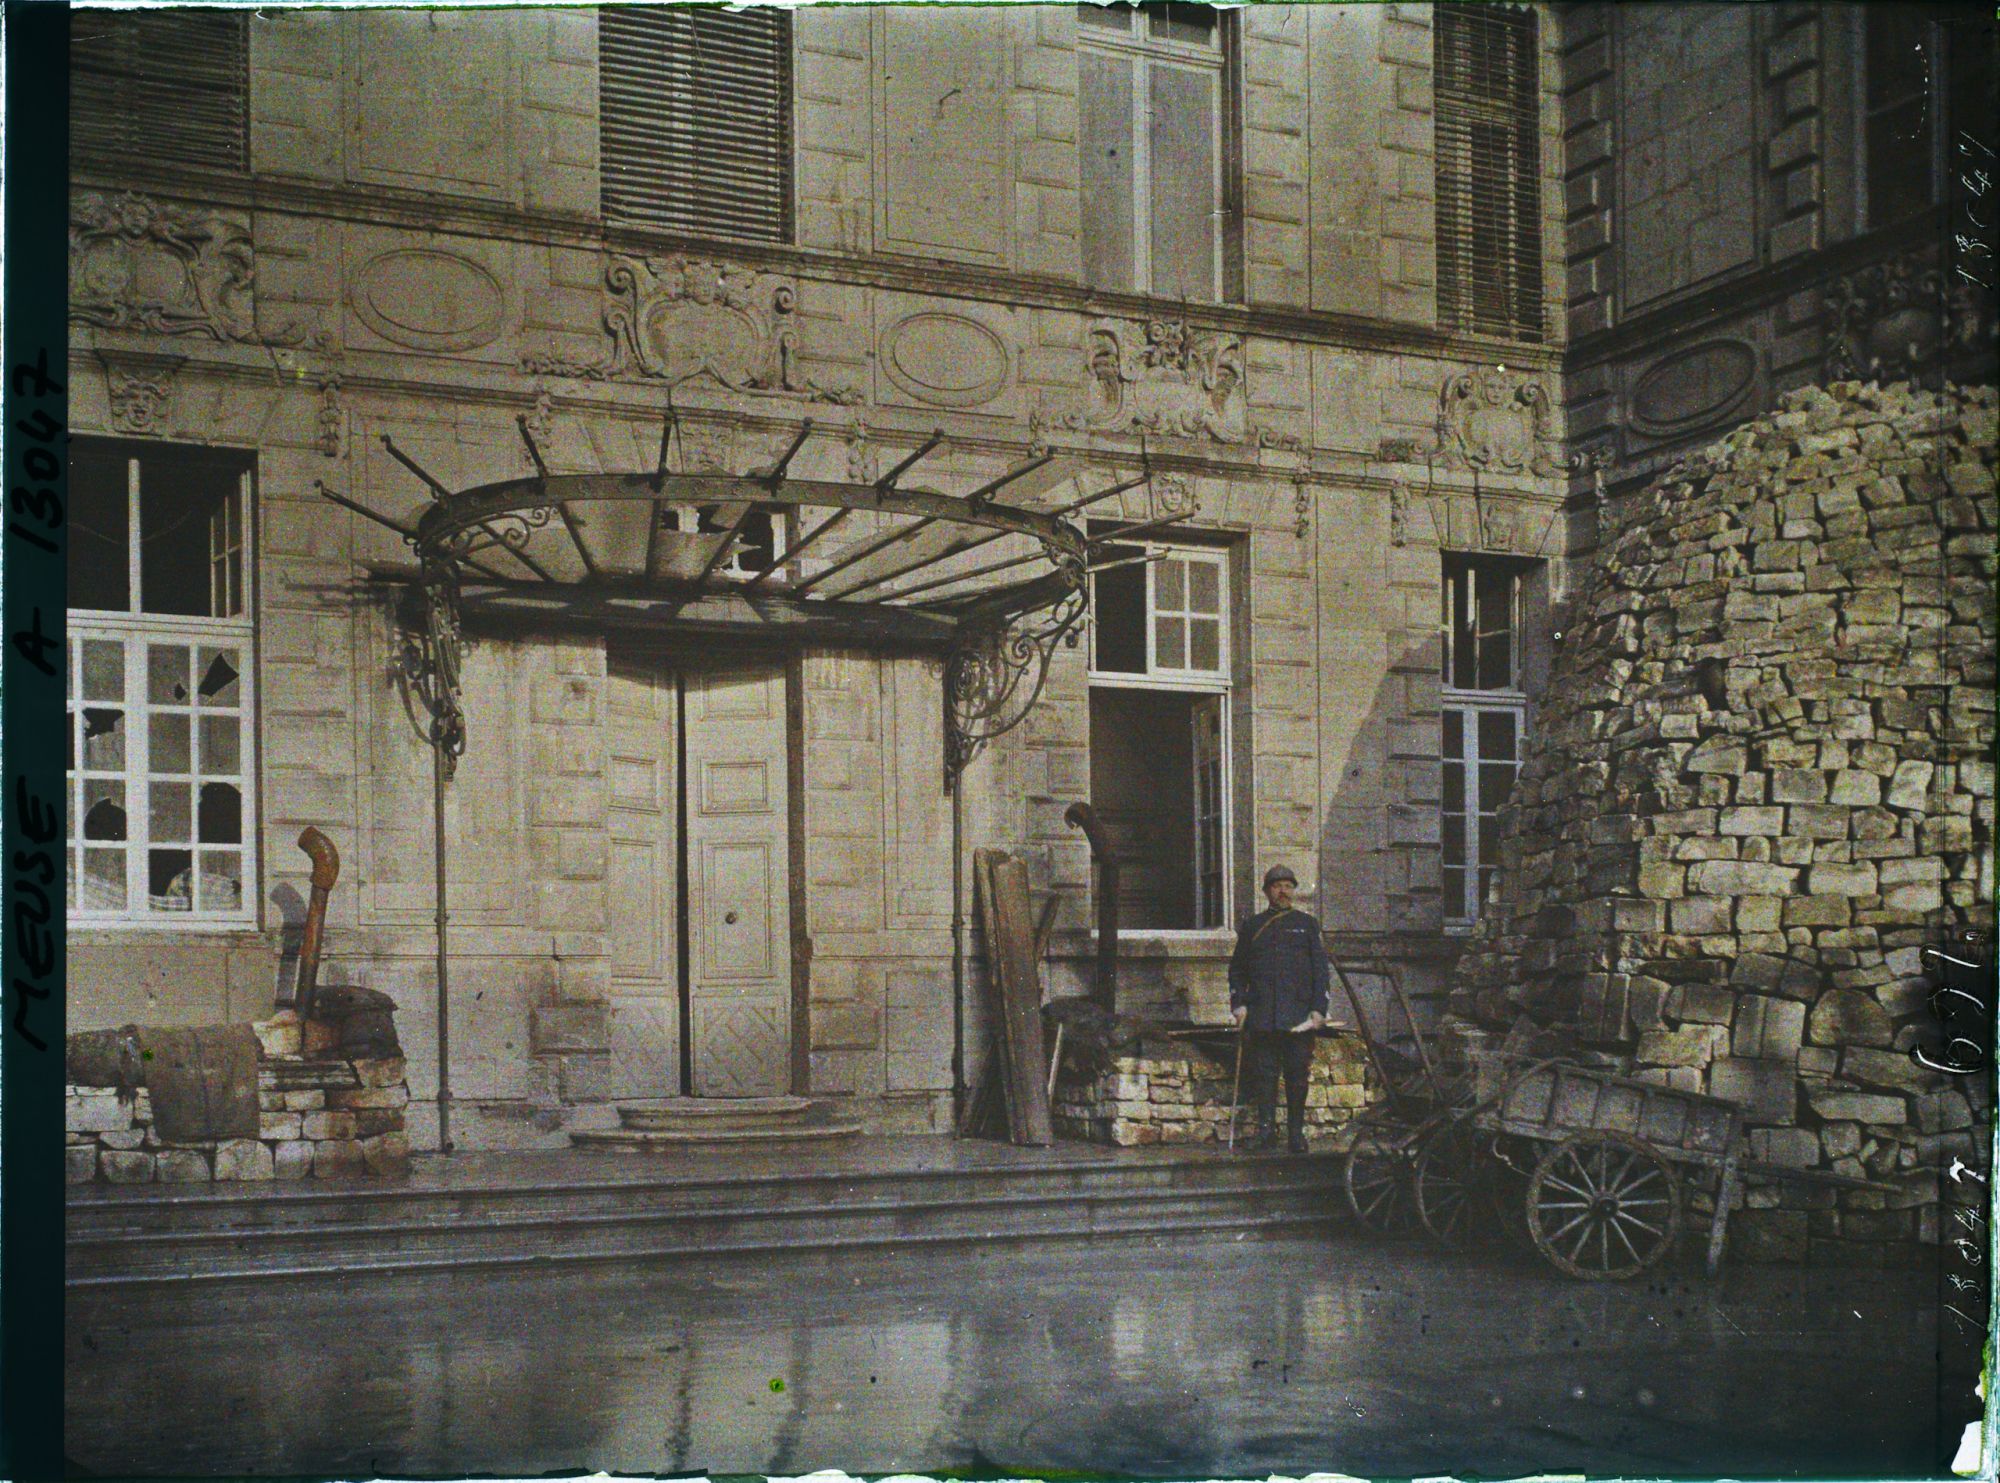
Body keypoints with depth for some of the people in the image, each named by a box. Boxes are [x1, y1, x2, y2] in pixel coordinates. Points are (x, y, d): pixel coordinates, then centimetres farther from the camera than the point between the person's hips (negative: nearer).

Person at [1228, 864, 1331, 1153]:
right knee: (1263, 1073, -1)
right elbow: (1237, 969, 16)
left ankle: (1297, 1132, 7)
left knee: (1298, 1074, -1)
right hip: (1261, 1015, 1)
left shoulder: (1307, 924, 12)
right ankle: (1266, 1129, 3)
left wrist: (1319, 1009, -2)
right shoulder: (1252, 926, 14)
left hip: (1298, 1016, -1)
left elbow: (1321, 969, 8)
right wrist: (1238, 1004, 3)